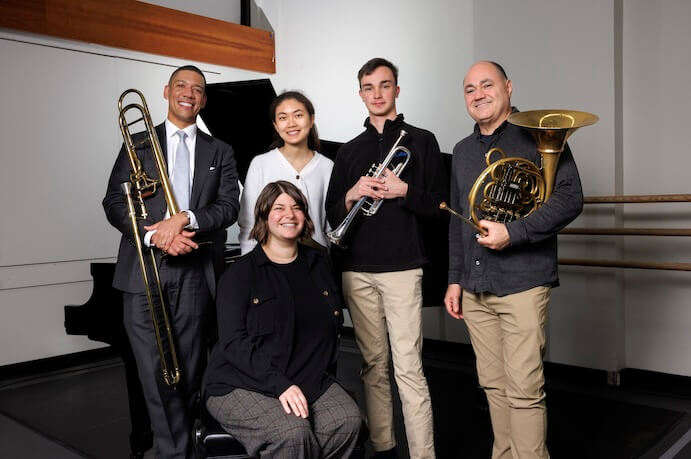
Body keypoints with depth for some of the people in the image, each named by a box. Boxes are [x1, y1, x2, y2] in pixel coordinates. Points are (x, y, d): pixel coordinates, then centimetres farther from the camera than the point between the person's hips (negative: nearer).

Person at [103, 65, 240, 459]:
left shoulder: (219, 152, 15)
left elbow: (229, 206, 3)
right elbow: (114, 203, 4)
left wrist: (185, 219, -15)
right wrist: (156, 235, -13)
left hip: (196, 271, 1)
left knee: (190, 371, 3)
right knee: (155, 370, -3)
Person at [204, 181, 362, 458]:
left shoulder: (319, 263, 13)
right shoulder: (241, 272, -2)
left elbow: (333, 323, 19)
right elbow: (233, 342, -11)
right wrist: (280, 384, -22)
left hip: (312, 381, 5)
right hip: (243, 385, -4)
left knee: (348, 421, -24)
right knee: (292, 433, -31)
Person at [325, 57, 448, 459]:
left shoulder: (421, 140, 7)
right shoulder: (349, 151, 16)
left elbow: (440, 205, 1)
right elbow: (332, 215, 14)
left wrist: (404, 191, -14)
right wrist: (351, 196, -6)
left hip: (402, 267, -4)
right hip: (357, 271, 4)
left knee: (408, 368, -8)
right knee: (373, 365, 10)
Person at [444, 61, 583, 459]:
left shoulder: (538, 135, -1)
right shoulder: (463, 151, 17)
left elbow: (570, 198, -11)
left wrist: (512, 233, -20)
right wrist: (455, 278, 15)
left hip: (523, 283, -5)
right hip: (475, 289, 6)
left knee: (524, 389, -5)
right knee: (494, 385, 12)